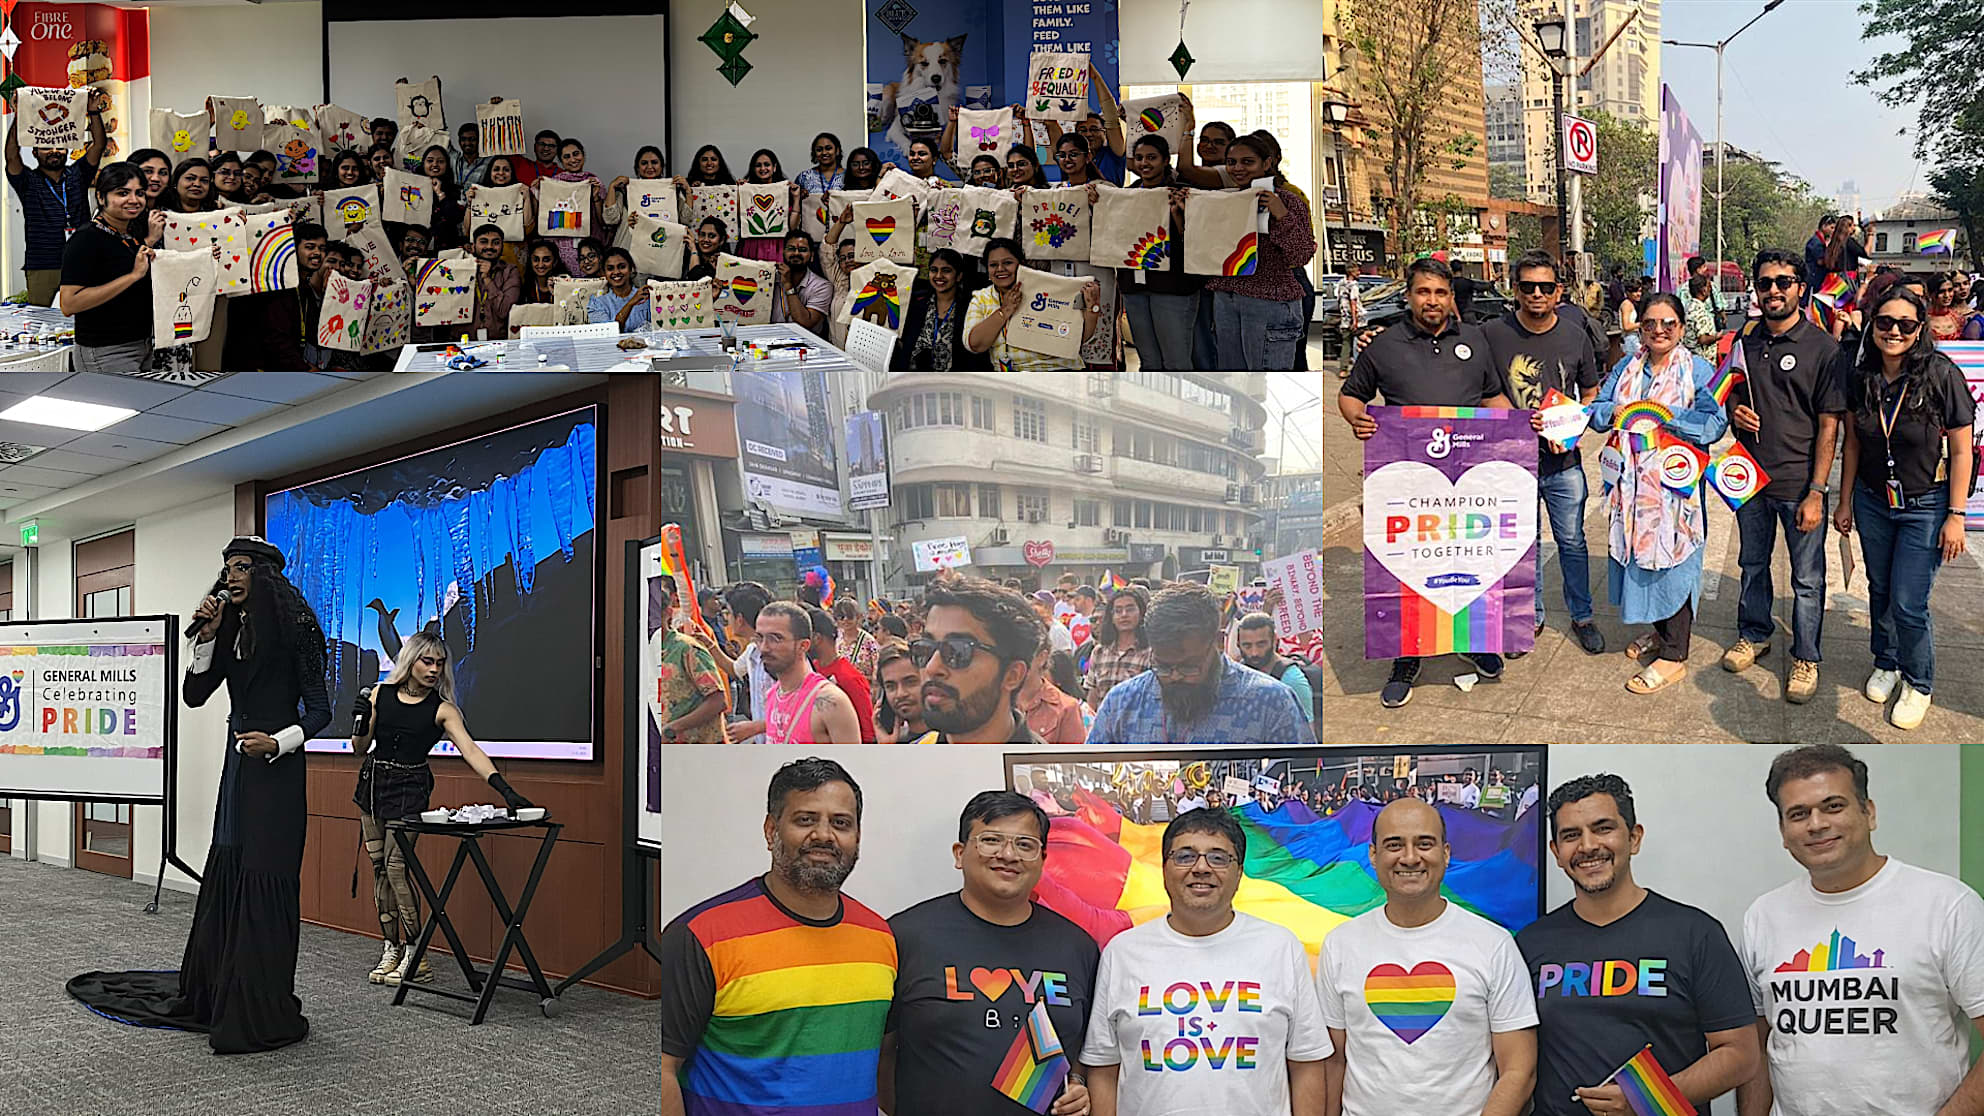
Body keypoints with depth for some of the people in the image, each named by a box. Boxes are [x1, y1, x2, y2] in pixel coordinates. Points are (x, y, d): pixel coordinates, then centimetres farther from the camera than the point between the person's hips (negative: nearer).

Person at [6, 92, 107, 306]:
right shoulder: (28, 181, 8)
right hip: (41, 266, -1)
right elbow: (12, 156, -8)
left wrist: (94, 112, -8)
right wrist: (18, 117, -16)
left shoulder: (77, 175, 14)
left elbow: (99, 145, 5)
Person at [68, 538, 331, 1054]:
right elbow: (195, 693, 6)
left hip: (276, 771, -7)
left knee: (263, 881, -7)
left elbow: (320, 710, -8)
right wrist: (207, 635, -4)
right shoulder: (230, 632, 11)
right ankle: (213, 999, 20)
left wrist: (278, 742, -22)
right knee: (223, 876, 10)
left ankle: (263, 1015, 0)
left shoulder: (293, 629, -8)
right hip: (237, 766, 7)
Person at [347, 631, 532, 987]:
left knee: (396, 864, -14)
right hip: (372, 783, 4)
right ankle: (392, 948, 15)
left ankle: (415, 956, -10)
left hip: (410, 788, -4)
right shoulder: (380, 693, 2)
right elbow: (360, 748, 7)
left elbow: (470, 750, -19)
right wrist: (360, 721, -14)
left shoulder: (442, 709, -7)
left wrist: (503, 787, -32)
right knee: (379, 866, 6)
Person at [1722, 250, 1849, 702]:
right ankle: (1753, 635, 38)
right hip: (1750, 477, 5)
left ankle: (1806, 657, 20)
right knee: (1752, 563, 19)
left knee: (1807, 578, 5)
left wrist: (1816, 492, -15)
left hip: (1799, 483, -5)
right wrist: (1735, 412, -5)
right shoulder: (1745, 340, 5)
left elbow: (1829, 425, -10)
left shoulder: (1822, 348, -10)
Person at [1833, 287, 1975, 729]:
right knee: (1880, 591, 18)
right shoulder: (1862, 377, -5)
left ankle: (1918, 683, 19)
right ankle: (1886, 664, 40)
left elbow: (1961, 450, -12)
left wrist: (1955, 515, -12)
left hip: (1925, 506, -4)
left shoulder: (1942, 374, -18)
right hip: (1872, 501, 4)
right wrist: (1845, 502, 8)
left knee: (1908, 604, -3)